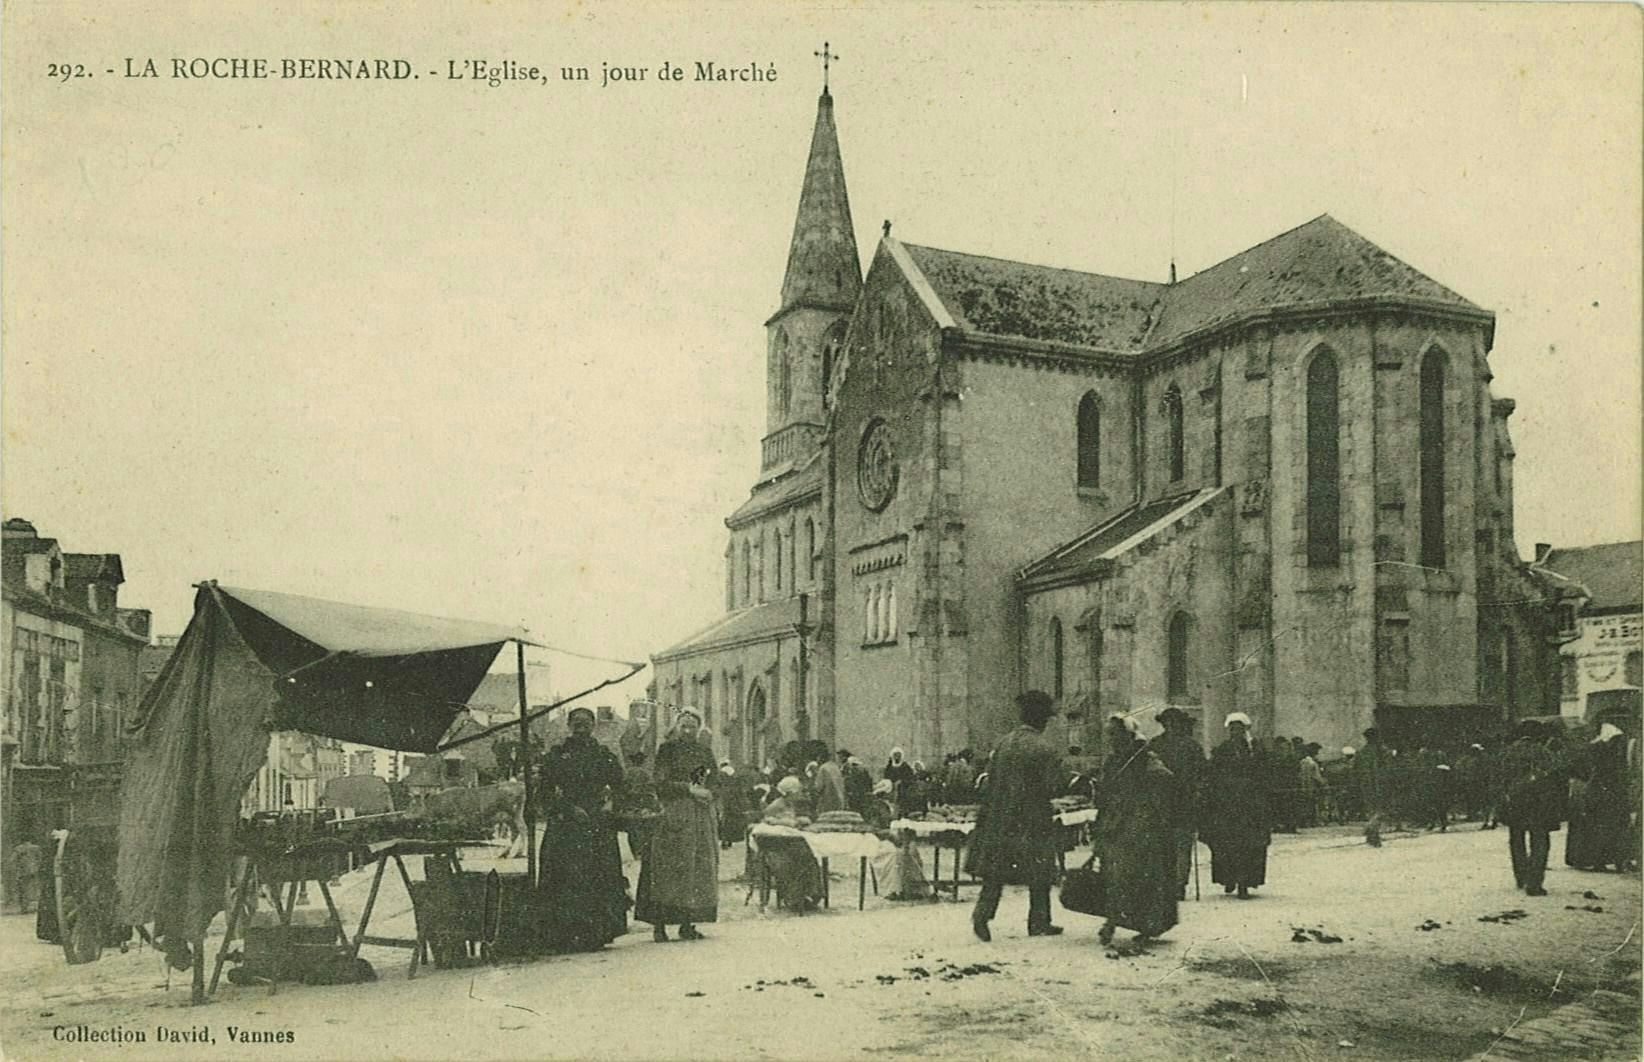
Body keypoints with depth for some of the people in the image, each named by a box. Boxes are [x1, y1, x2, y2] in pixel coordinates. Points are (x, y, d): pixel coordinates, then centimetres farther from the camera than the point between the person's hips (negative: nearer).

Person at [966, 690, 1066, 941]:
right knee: (1039, 873, 10)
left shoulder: (1003, 743, 3)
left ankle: (983, 911, -6)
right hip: (1034, 821, -4)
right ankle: (1039, 923, 16)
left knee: (996, 868, 10)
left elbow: (991, 780, 7)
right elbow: (1058, 786, -13)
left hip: (1001, 817, 4)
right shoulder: (1044, 749, -14)